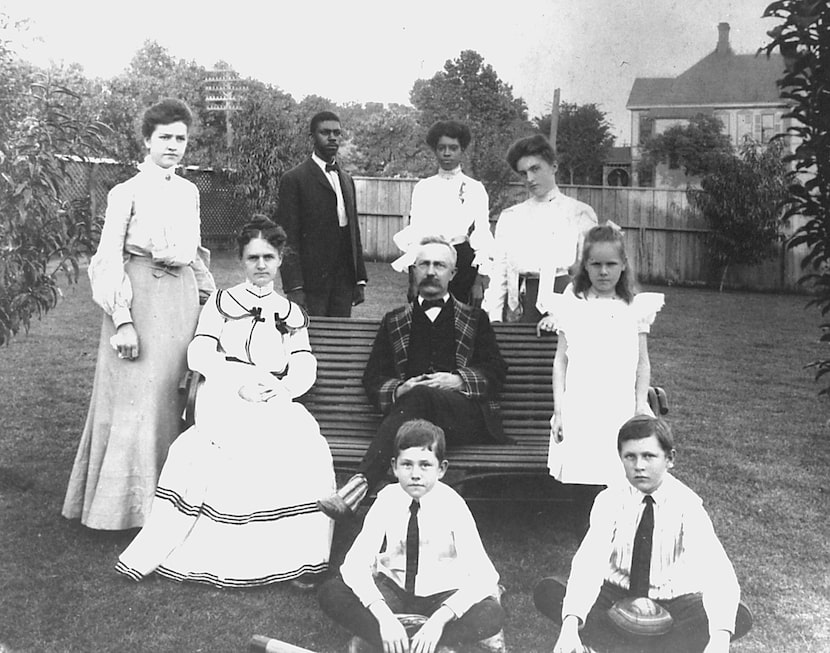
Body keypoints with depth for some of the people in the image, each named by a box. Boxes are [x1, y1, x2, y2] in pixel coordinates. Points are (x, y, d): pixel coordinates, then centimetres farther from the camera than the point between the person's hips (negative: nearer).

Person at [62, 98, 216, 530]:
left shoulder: (189, 192, 12)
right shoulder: (126, 192, -5)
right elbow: (109, 258, -9)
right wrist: (122, 320, -16)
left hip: (181, 300, 6)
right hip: (140, 298, -5)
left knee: (176, 395, 8)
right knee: (135, 400, -3)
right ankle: (127, 503, 9)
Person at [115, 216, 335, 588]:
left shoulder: (292, 314, 23)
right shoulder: (221, 302, 17)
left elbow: (304, 367, 10)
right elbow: (199, 354, 3)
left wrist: (282, 388, -13)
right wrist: (240, 380, -13)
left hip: (277, 401, 2)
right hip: (225, 395, -2)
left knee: (310, 448, -28)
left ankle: (299, 559, -19)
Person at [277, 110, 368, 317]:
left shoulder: (346, 180, 17)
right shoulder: (294, 179, -4)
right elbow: (288, 239, -9)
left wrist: (360, 279, 12)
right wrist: (293, 288, -16)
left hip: (344, 279, 6)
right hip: (311, 279, -6)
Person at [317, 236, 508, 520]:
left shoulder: (475, 319, 24)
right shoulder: (394, 321, 26)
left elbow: (496, 372, 12)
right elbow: (372, 379, 16)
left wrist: (459, 381, -7)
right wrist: (397, 390, -6)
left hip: (465, 416, -1)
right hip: (410, 406, 1)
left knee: (420, 396, -36)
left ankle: (360, 483, -51)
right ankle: (360, 483, -45)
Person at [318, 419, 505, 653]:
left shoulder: (452, 505, -17)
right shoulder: (387, 499, -13)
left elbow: (483, 576, -24)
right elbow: (356, 563, -20)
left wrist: (440, 619, -37)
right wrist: (383, 616, -36)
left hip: (442, 596, -1)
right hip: (393, 591, 1)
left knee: (492, 615, -30)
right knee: (331, 593, -23)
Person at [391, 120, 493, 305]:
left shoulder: (475, 189, 4)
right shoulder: (422, 188, 8)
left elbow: (483, 235, 2)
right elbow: (414, 233, 7)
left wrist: (479, 283, -6)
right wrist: (412, 281, 0)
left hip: (464, 263, -1)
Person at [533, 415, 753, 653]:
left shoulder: (687, 506, -17)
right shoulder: (610, 501, -13)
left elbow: (717, 573, -30)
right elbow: (590, 562, -27)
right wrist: (570, 624, -44)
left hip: (673, 604, -1)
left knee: (740, 616, -28)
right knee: (546, 591, -23)